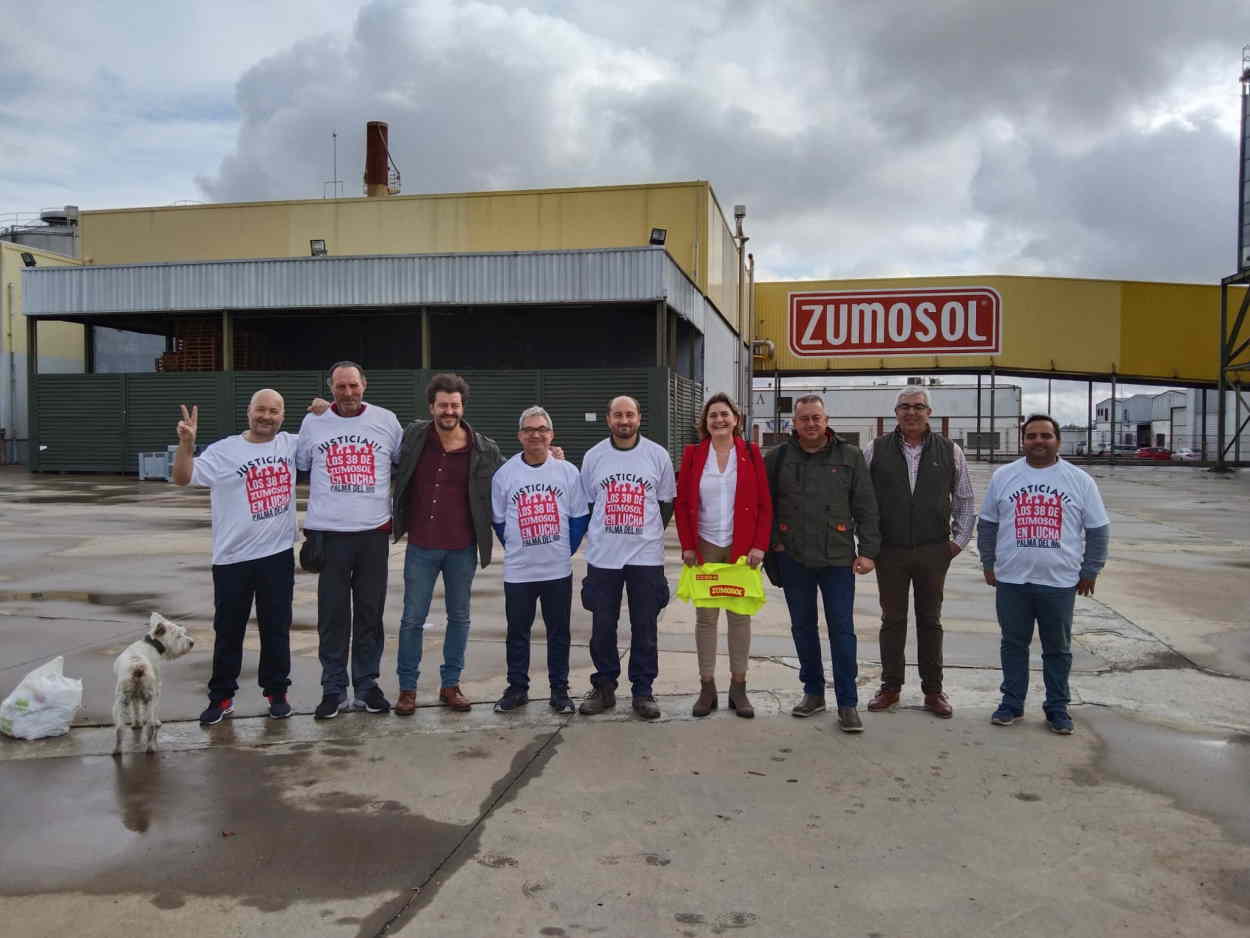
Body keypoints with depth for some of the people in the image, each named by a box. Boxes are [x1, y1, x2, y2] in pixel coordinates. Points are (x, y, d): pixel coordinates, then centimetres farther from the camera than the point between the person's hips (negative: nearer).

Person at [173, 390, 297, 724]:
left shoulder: (292, 445, 5)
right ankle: (221, 697, 21)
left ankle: (276, 692, 24)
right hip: (233, 559, -1)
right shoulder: (224, 451, -3)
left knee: (276, 628, 10)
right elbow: (182, 478, -7)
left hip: (278, 555, 2)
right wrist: (186, 443, -23)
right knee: (228, 631, 8)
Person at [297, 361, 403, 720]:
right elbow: (298, 466, 13)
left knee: (370, 613, 8)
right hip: (329, 533, 0)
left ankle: (367, 685, 19)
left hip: (375, 532, 0)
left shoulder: (386, 420, 2)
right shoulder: (313, 422, 4)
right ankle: (333, 689, 14)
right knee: (332, 615, 3)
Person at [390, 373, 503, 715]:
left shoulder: (484, 450, -5)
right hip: (420, 548, 0)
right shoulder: (412, 436, -3)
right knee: (413, 618, 5)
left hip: (462, 549, 0)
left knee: (459, 617, 10)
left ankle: (450, 684, 24)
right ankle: (407, 687, 18)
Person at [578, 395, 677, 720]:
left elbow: (666, 502, 9)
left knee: (645, 628, 4)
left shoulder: (658, 455, 1)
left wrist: (649, 534, 5)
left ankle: (643, 691, 16)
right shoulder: (593, 456, 5)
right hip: (602, 557, 1)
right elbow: (586, 503, 13)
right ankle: (604, 687, 21)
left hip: (646, 557, -1)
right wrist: (597, 535, 7)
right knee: (602, 627, 7)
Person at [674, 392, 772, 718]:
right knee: (705, 616, 4)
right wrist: (687, 545, -4)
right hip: (704, 547, 0)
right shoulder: (693, 455, 3)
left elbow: (764, 504, 1)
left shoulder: (751, 454, 2)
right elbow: (681, 503, 3)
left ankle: (738, 688, 14)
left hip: (742, 548, 0)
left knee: (739, 615, 5)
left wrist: (759, 545, -7)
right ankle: (707, 687, 13)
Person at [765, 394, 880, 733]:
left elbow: (865, 507, 2)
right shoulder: (777, 458, 4)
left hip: (838, 558, -2)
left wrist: (867, 549, -3)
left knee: (842, 629, -1)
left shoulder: (850, 457, 1)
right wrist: (771, 540, 3)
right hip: (793, 558, 2)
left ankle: (848, 703, 7)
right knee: (803, 627, 12)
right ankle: (813, 692, 27)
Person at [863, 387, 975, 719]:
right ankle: (890, 687, 19)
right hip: (889, 551, 0)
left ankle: (933, 690, 19)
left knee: (930, 621, 9)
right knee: (892, 620, 8)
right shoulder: (876, 450, 0)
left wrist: (959, 539, 4)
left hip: (933, 551, 1)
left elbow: (965, 500, 10)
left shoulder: (950, 452, 3)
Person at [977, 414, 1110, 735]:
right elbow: (987, 524, 9)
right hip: (1011, 580, 1)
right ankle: (1012, 703, 22)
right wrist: (988, 563, 6)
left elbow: (1098, 529, 6)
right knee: (1013, 644, 10)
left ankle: (1057, 708, 21)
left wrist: (1090, 570, 3)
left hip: (1060, 582, 0)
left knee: (1058, 649, 9)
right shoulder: (1003, 476, 4)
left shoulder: (1079, 480, 2)